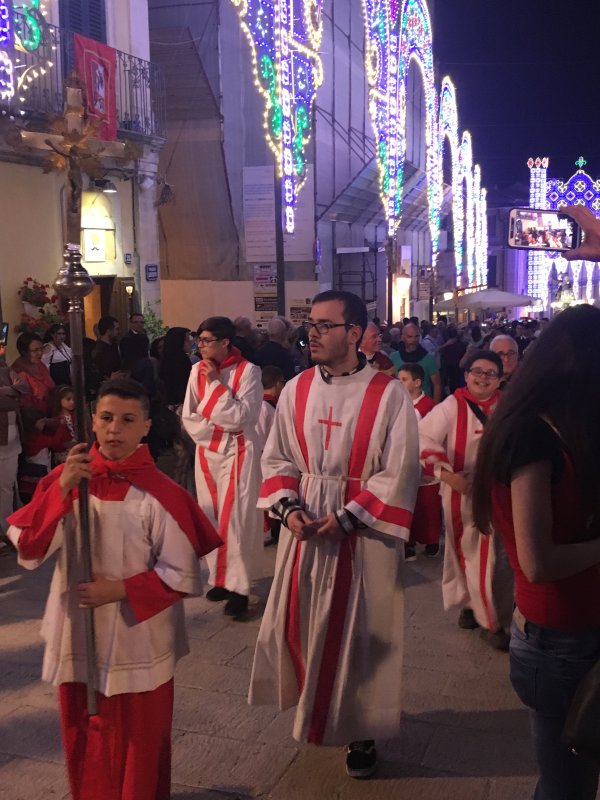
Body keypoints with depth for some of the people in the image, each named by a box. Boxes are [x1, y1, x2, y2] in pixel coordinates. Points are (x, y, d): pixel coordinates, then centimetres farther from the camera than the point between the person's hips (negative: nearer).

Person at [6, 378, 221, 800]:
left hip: (137, 643, -3)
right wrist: (61, 489, -24)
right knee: (84, 739, 21)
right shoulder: (68, 477, -5)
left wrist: (120, 590, -19)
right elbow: (28, 550, -12)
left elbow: (182, 574, -11)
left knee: (139, 743, 14)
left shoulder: (160, 494, -15)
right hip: (78, 635, 4)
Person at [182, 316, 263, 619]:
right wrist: (217, 431, -9)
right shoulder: (197, 371, 4)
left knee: (236, 518, -6)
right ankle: (220, 578, 21)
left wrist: (216, 384, -17)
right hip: (206, 451, 5)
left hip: (238, 452, -5)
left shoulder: (248, 371, -11)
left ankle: (238, 586, 1)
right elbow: (189, 417, 3)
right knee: (211, 517, 10)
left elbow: (242, 417, -17)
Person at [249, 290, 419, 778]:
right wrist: (288, 507, -10)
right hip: (303, 529, 4)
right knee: (301, 623, 13)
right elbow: (277, 458, 7)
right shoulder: (296, 390, 2)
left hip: (363, 534, -4)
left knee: (358, 631, 7)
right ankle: (315, 707, 39)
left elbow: (398, 473, -12)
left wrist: (346, 518, -18)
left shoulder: (389, 395, -11)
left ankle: (359, 730, 27)